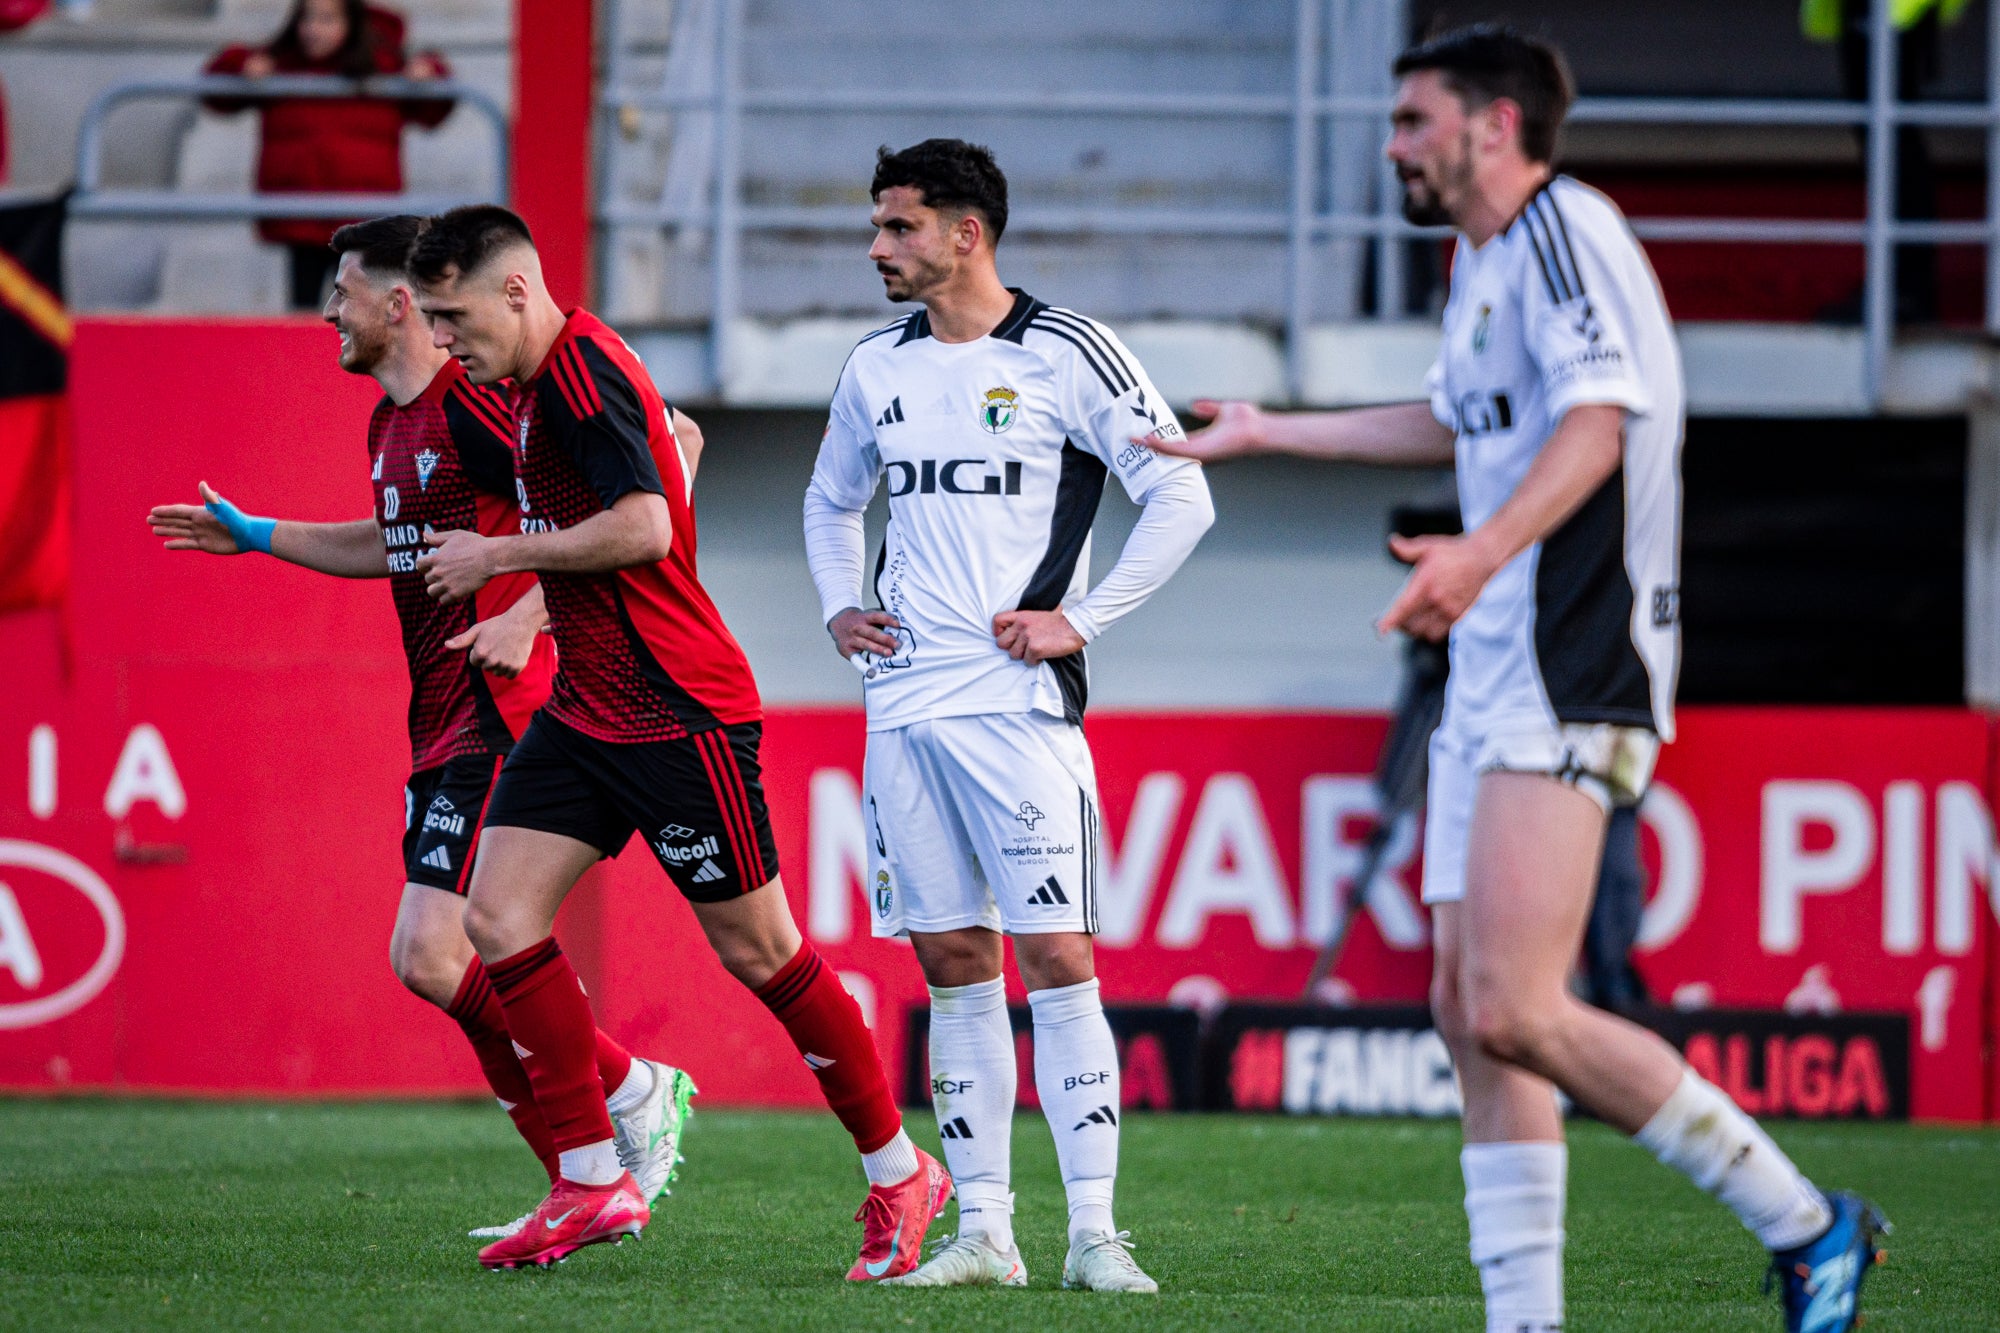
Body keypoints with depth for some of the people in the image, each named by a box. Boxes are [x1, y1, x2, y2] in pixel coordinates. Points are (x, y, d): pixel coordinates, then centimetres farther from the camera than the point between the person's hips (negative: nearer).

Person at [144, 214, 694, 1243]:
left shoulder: (471, 404, -14)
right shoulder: (392, 424, 16)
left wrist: (526, 615, -30)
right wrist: (257, 536, 37)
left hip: (498, 719, -10)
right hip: (442, 730, 10)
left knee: (429, 956, -17)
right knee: (445, 965, 7)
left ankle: (631, 1090, -2)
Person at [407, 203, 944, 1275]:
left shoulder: (581, 370, -17)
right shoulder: (542, 378, 12)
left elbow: (642, 528, -28)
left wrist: (497, 554, -16)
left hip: (677, 716, -10)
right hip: (583, 708, 10)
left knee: (758, 952, -2)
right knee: (498, 918, -3)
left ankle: (898, 1174, 12)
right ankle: (592, 1184, 1)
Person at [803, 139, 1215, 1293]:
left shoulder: (1066, 354, -5)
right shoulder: (879, 367, 13)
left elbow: (1183, 499, -5)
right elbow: (833, 498, 31)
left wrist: (1081, 622, -9)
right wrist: (838, 607, 14)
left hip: (1017, 700, -6)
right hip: (904, 701, 6)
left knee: (1055, 955, -10)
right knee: (953, 962, 5)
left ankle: (1094, 1231, -8)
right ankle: (984, 1231, 8)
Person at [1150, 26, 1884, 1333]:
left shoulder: (1564, 226, -10)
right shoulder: (1482, 257, 21)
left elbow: (1598, 418, -26)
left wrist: (1482, 553, -41)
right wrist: (1266, 433, 47)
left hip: (1573, 674, -10)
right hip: (1495, 676, 10)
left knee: (1514, 1013, -17)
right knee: (1470, 1011, 4)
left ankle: (1807, 1226, -8)